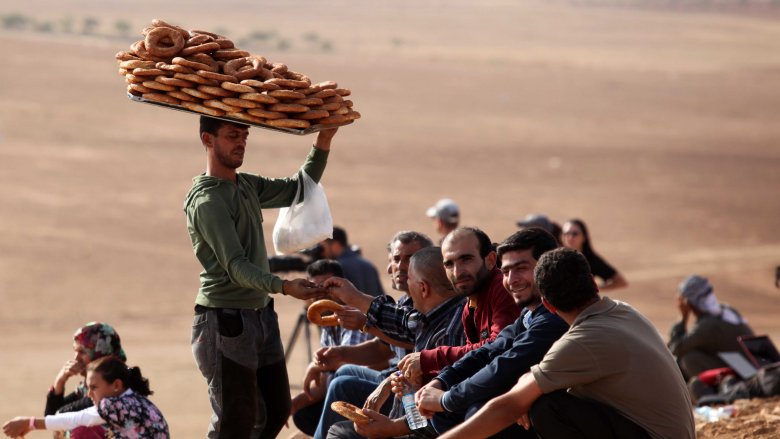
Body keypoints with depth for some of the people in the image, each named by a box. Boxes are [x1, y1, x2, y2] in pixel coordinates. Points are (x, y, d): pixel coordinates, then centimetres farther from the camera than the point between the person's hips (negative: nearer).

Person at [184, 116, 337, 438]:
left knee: (277, 412, 12)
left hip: (260, 315, 9)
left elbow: (298, 189, 23)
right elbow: (235, 266, -25)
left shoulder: (247, 185, 12)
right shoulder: (207, 200, -16)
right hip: (225, 321, -9)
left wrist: (323, 143, 9)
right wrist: (283, 287, -39)